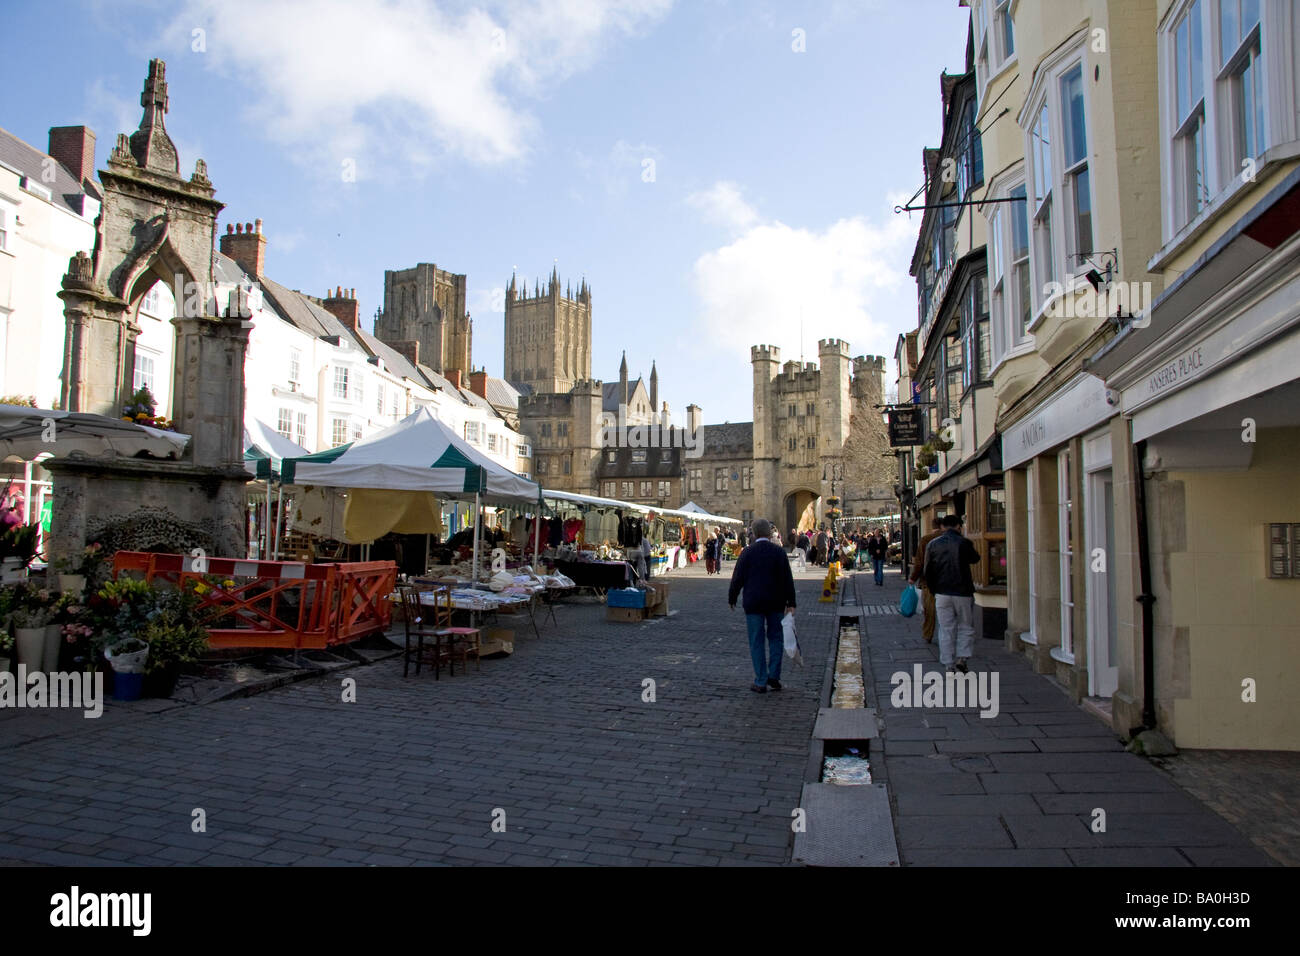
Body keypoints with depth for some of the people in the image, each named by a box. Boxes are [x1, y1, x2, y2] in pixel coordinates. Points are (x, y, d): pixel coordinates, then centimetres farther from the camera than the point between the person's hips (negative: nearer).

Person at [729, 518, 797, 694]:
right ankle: (774, 676, 12)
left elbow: (737, 578, -5)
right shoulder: (779, 551, -3)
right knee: (775, 637, 16)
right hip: (776, 603, 2)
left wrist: (731, 598, 9)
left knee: (757, 641, 4)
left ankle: (761, 682, 6)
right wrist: (790, 603, 2)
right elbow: (787, 579, -3)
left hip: (753, 603, -2)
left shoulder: (747, 552, -7)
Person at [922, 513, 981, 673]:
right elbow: (975, 558, 12)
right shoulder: (964, 543, -7)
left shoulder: (932, 544, 3)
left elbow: (928, 571, 6)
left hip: (942, 594, 2)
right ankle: (962, 658, -3)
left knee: (946, 630, 7)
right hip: (963, 593, -2)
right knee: (966, 628, 11)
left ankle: (949, 665, 9)